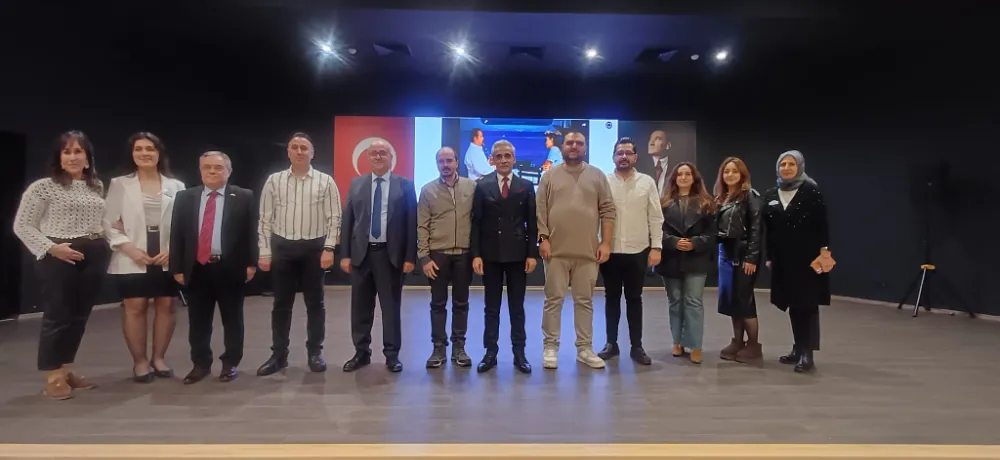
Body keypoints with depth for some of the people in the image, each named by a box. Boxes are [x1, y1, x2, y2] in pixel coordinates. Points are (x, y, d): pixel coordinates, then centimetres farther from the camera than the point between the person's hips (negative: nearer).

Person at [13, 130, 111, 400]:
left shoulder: (97, 186, 11)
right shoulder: (43, 187, -4)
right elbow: (21, 226, -4)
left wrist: (108, 239, 2)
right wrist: (51, 248, -14)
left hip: (94, 257, 5)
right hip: (58, 259, -5)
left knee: (79, 316, 12)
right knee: (57, 316, 1)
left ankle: (67, 369, 26)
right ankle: (53, 377, 13)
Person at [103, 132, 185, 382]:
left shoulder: (175, 186, 4)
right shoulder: (119, 184, 4)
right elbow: (109, 224, 1)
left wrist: (172, 250, -9)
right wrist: (130, 249, -11)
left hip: (168, 259, 1)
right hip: (132, 260, -1)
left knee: (166, 306, 5)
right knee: (134, 308, 1)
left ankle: (159, 357, 19)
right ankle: (139, 361, 14)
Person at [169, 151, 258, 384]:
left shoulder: (244, 197, 0)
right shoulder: (184, 197, 8)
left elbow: (251, 232, -2)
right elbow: (176, 234, 7)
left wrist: (251, 263, -7)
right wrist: (177, 268, 2)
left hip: (230, 268, -2)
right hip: (196, 269, 3)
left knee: (232, 319, 8)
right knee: (198, 320, 11)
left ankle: (231, 363, 21)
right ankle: (201, 364, 25)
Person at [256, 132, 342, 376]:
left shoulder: (325, 182, -1)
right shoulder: (274, 180, 3)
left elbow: (334, 218, -2)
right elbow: (265, 219, 3)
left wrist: (329, 248, -10)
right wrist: (264, 252, -2)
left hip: (314, 248, -1)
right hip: (282, 247, 1)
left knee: (315, 303, 8)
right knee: (281, 304, 9)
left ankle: (315, 353, 20)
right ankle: (278, 355, 21)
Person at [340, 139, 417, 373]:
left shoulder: (405, 185, 1)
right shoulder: (356, 184, 9)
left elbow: (412, 223, -2)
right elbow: (347, 220, 7)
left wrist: (410, 257, -8)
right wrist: (345, 254, 1)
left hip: (391, 254, -2)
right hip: (361, 253, 3)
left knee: (391, 306, 5)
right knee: (360, 307, 10)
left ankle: (392, 354, 17)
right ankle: (361, 352, 24)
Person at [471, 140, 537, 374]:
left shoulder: (526, 186, 5)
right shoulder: (482, 185, 3)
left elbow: (532, 223, 3)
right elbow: (476, 222, 0)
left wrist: (532, 254, -4)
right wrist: (476, 254, -7)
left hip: (518, 254, 0)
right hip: (490, 254, 0)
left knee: (517, 307, 7)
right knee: (492, 307, 8)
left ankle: (519, 353, 15)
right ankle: (490, 352, 16)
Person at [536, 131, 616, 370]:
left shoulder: (597, 175, 7)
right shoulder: (550, 175, 5)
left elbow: (608, 211, 4)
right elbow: (540, 210, 2)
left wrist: (606, 243, -3)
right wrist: (543, 238, -7)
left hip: (588, 252, 1)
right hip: (556, 250, -1)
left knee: (584, 301, 9)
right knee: (553, 299, 4)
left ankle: (585, 348, 19)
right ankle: (550, 347, 14)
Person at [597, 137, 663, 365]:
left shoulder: (647, 182, 1)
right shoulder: (603, 182, 0)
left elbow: (655, 217, 1)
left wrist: (656, 247, -5)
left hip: (638, 251, 0)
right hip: (610, 251, 0)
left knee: (634, 299, 9)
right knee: (612, 298, 11)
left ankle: (636, 346, 19)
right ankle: (611, 344, 22)